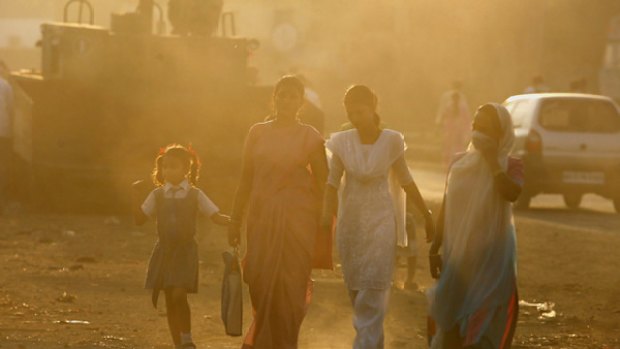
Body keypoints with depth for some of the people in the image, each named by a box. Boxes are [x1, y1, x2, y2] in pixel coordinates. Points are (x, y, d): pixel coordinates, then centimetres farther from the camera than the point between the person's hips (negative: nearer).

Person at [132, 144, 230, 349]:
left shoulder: (195, 195, 0)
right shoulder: (158, 195, 5)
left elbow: (216, 217, -2)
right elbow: (140, 219, 5)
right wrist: (136, 196, -7)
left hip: (185, 250, -3)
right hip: (165, 249, 3)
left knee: (179, 295, -17)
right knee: (169, 300, 5)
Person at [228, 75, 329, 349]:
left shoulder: (310, 138, 1)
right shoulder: (258, 133, 8)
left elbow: (322, 185, 3)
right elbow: (246, 181, 10)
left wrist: (324, 228, -2)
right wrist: (236, 221, 9)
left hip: (297, 220, -2)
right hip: (262, 218, 2)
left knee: (289, 287, -5)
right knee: (259, 282, -1)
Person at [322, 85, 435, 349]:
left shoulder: (391, 141, -5)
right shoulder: (342, 142, -2)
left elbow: (405, 181, 5)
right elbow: (332, 182, 2)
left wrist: (426, 215, 10)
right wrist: (326, 215, -12)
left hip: (380, 221, -3)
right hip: (350, 221, 3)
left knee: (373, 294, -10)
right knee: (356, 292, 7)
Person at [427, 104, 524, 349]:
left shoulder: (510, 166, -4)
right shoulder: (460, 163, 7)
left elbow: (511, 193, -26)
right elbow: (446, 209, 10)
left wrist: (492, 162, -19)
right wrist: (435, 250, 7)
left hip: (492, 257, -4)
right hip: (458, 255, 4)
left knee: (486, 324, -4)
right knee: (451, 323, 6)